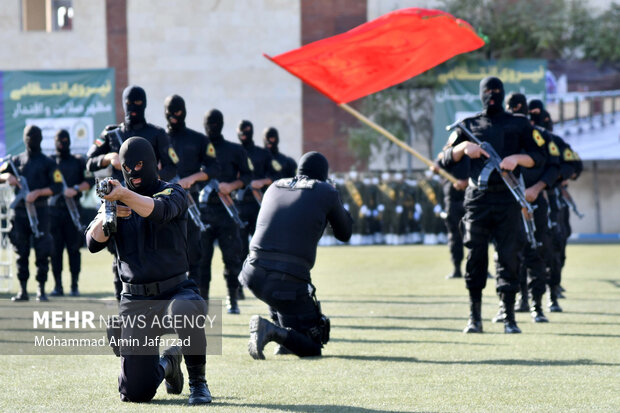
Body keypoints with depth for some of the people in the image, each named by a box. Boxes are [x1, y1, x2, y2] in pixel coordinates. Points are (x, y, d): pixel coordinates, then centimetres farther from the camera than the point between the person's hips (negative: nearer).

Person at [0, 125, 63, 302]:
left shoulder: (47, 163, 3)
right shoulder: (16, 160, 13)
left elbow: (58, 186, -2)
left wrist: (38, 192, -15)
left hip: (39, 211, -3)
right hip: (20, 211, 3)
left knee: (42, 251, -4)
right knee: (21, 252, 3)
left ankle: (41, 289, 1)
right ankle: (22, 290, 7)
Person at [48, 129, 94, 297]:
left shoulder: (79, 161, 9)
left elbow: (90, 180, -1)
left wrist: (76, 189, -16)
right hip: (54, 210, 1)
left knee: (73, 249, -3)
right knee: (55, 249, 0)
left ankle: (74, 285, 1)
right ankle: (58, 286, 5)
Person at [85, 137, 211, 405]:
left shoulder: (173, 193, 0)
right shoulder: (113, 202, 11)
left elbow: (159, 211, -25)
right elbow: (94, 243, -3)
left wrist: (124, 194, -43)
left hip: (175, 290, -3)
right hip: (135, 300, 3)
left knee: (184, 310, -42)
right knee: (135, 392, -6)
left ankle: (198, 382, -16)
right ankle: (166, 364, 32)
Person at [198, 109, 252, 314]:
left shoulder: (235, 150, 10)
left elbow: (247, 176, 5)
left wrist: (231, 186, -12)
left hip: (227, 209, -1)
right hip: (203, 207, 1)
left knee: (232, 257, -3)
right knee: (201, 256, -1)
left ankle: (232, 300, 5)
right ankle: (202, 299, 5)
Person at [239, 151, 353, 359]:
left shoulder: (274, 187, 17)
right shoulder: (326, 193, 4)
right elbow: (344, 233, 18)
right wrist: (337, 206, 35)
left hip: (254, 275, 5)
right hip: (289, 283, -5)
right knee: (312, 347, 5)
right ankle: (272, 331, -21)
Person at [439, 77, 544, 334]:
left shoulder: (519, 125, 12)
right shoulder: (469, 125, 14)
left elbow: (537, 157, 6)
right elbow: (447, 160, 11)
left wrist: (517, 158, -13)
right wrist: (464, 147, -8)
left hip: (507, 198, -1)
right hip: (477, 197, 1)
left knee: (508, 256, -5)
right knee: (475, 256, -1)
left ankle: (509, 318, -2)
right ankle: (474, 318, 5)